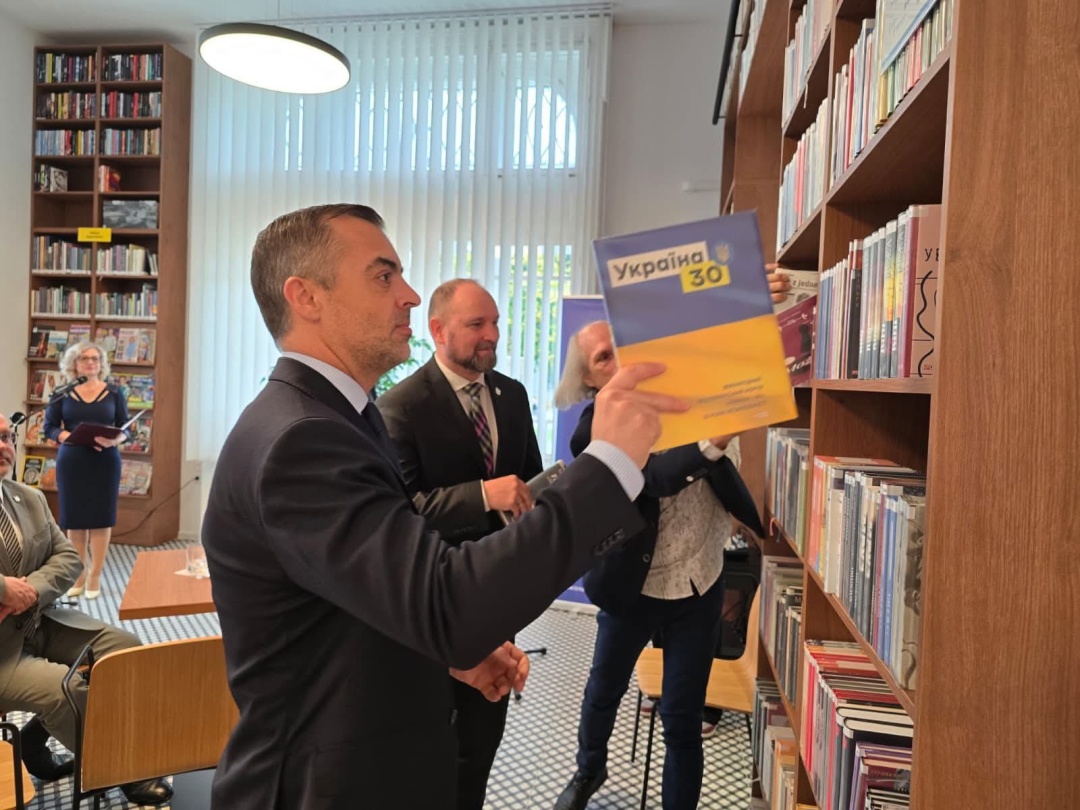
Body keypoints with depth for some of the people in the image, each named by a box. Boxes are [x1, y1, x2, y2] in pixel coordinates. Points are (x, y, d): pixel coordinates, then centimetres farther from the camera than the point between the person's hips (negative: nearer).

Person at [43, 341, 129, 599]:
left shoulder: (114, 393, 4)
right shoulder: (62, 393, 5)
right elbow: (50, 428, 1)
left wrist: (114, 440, -19)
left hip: (105, 463, 0)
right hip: (71, 462, 1)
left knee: (101, 517, 1)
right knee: (74, 518, 5)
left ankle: (95, 577, 9)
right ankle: (78, 575, 17)